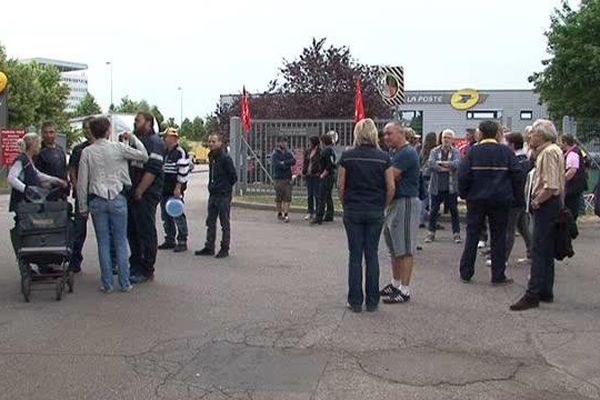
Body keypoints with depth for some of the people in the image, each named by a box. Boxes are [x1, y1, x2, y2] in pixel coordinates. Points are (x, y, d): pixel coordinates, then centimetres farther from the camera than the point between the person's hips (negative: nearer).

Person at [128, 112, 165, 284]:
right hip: (134, 194, 10)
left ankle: (147, 270, 4)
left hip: (146, 195, -10)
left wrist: (140, 191, -20)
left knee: (146, 232, -3)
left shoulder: (154, 142, -10)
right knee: (132, 230, 15)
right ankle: (136, 265, 26)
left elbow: (152, 170, -19)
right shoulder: (137, 141, 21)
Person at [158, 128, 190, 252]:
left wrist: (178, 188, -19)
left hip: (175, 191, -8)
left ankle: (182, 242, 0)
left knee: (178, 216, -6)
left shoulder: (181, 153, -9)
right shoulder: (164, 152, 16)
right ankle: (170, 240, 21)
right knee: (165, 217, 12)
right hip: (164, 190, 9)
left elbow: (183, 172, -15)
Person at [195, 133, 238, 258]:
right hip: (213, 195, 8)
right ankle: (209, 247, 19)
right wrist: (212, 186, 14)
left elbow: (233, 177, -12)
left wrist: (225, 187, -2)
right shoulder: (211, 156, 10)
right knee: (210, 222, 12)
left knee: (225, 223, 1)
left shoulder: (225, 158, -14)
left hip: (224, 196, -8)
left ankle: (225, 249, 8)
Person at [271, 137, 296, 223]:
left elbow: (293, 161, -4)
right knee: (279, 198, 3)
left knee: (287, 197, -6)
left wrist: (284, 162, -14)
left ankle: (286, 215, -9)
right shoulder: (275, 154, 0)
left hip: (288, 178, 3)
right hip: (278, 178, -3)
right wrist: (288, 164, -7)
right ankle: (279, 213, 18)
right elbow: (277, 164, -15)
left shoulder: (288, 153, 12)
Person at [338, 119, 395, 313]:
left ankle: (355, 301, 10)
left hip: (353, 211, -1)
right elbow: (391, 187, -4)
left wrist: (346, 205, 10)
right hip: (375, 213, 1)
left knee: (355, 255, 6)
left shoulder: (347, 156, -5)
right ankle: (372, 301, 13)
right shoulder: (383, 158, -3)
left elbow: (340, 185, -3)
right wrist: (383, 207, 10)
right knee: (372, 255, 8)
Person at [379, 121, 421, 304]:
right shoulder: (394, 152, 16)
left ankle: (404, 290, 1)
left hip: (406, 203, -10)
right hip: (394, 203, 10)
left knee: (405, 249, -5)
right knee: (394, 248, 16)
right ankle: (395, 284, 27)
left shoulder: (407, 153, -16)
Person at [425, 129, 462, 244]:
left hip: (451, 187, -1)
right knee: (434, 210, 7)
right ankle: (431, 233, 17)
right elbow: (431, 164, -13)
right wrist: (447, 168, -17)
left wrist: (441, 163, -16)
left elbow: (456, 164, -18)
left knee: (454, 210, 5)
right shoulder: (435, 151, 4)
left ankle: (456, 233, 13)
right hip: (436, 187, 1)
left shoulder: (455, 152, 2)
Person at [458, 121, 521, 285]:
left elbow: (463, 175, -8)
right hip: (501, 200, 0)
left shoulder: (473, 152, -4)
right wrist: (511, 194, 8)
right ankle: (498, 276, 10)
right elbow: (516, 175, -4)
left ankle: (466, 273, 12)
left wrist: (464, 194, 5)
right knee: (498, 237, 7)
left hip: (476, 199, 0)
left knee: (472, 235, 8)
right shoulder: (506, 152, -2)